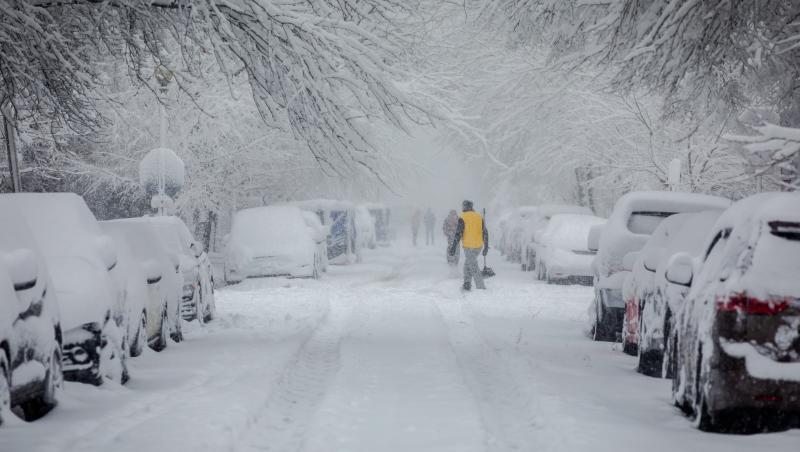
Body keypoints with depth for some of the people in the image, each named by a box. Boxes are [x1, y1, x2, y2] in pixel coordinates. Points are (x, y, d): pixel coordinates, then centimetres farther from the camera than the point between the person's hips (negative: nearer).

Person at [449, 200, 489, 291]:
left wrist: (453, 247, -9)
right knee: (468, 264, 21)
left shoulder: (463, 218, -9)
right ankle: (467, 285, 19)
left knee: (474, 267, -1)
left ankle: (481, 287, -5)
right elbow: (485, 233, 10)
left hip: (468, 246, -6)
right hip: (478, 246, 6)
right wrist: (486, 247, 17)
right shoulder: (479, 217, 8)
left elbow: (458, 234, -13)